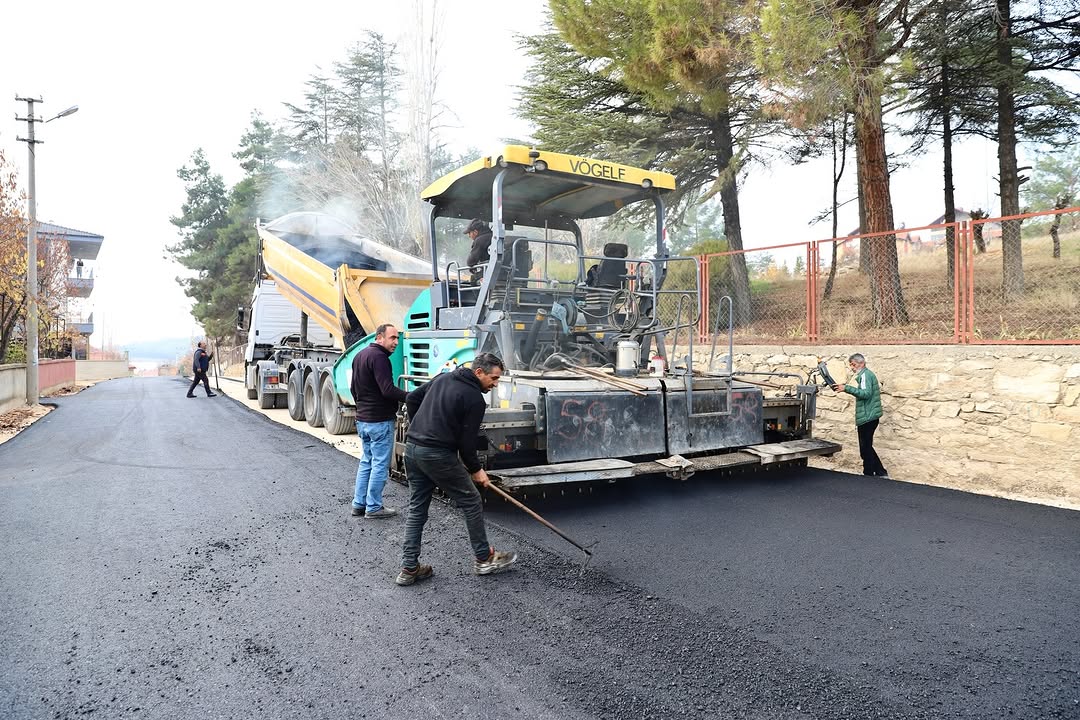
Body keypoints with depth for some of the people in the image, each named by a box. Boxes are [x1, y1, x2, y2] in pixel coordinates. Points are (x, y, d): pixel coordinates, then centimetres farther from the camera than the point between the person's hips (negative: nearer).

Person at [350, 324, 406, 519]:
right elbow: (388, 390, -25)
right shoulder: (378, 357, -18)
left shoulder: (360, 355, 14)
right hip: (380, 421, -10)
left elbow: (354, 387, 23)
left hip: (362, 420, 10)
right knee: (380, 465, 0)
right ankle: (373, 507, 7)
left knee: (366, 462, 17)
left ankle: (359, 503, 22)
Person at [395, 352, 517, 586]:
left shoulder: (443, 378, 13)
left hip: (412, 448, 8)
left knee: (416, 509, 14)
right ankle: (484, 559, 21)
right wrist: (476, 470, 4)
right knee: (471, 503, 8)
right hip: (438, 455, -8)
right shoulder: (475, 399, -10)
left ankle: (409, 568, 17)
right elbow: (467, 441, -10)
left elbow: (411, 399, 17)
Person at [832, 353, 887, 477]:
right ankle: (881, 473, 20)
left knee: (865, 449, -4)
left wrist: (847, 388, -29)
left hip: (867, 417, -11)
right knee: (867, 448, 16)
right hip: (869, 417, 11)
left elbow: (866, 393, -26)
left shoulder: (865, 375, -12)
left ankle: (868, 475, 2)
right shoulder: (867, 374, 19)